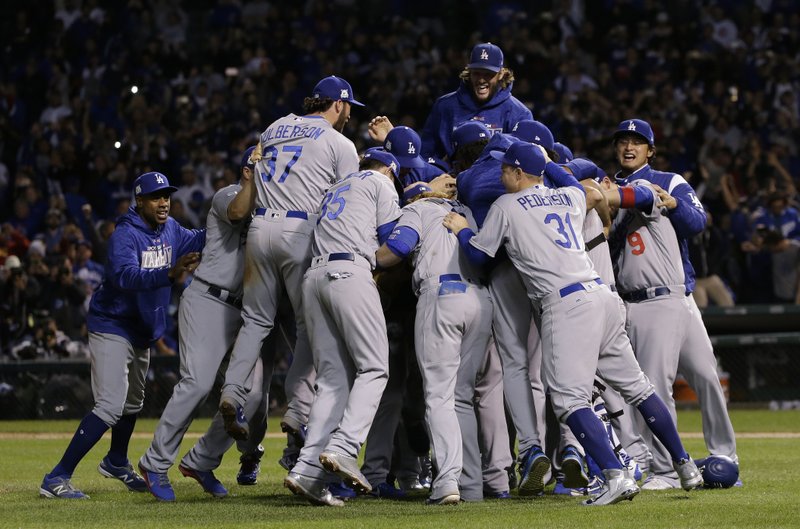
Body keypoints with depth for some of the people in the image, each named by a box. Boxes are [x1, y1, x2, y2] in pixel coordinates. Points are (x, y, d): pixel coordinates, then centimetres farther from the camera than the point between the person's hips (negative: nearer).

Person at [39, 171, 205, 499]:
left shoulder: (169, 230, 2)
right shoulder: (125, 235, -24)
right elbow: (125, 276, -40)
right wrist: (170, 274, -55)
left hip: (142, 332, 9)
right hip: (112, 327, -9)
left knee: (133, 402, 26)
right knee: (110, 407, -20)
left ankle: (116, 463, 50)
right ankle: (56, 479, -21)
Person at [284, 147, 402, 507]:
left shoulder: (335, 189, 35)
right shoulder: (380, 182, 15)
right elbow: (392, 241, 7)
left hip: (314, 275, 7)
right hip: (350, 272, -7)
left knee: (332, 379, 3)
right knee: (374, 368, -6)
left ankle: (308, 470, -11)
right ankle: (342, 448, -28)